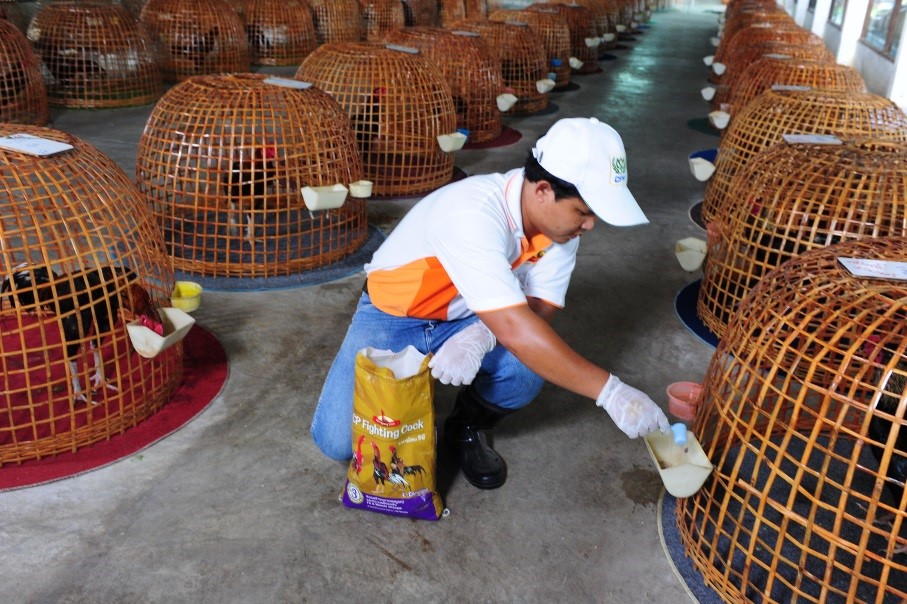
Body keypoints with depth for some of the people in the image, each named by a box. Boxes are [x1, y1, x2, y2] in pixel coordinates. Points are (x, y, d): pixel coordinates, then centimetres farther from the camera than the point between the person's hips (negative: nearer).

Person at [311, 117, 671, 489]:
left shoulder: (560, 221, -14)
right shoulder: (472, 214, -37)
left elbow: (538, 306, -16)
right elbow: (514, 329, -43)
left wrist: (480, 336, -37)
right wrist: (610, 391, -41)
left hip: (466, 319, 5)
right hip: (392, 317, -4)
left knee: (527, 366, -27)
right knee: (338, 441, -22)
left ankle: (468, 428, 6)